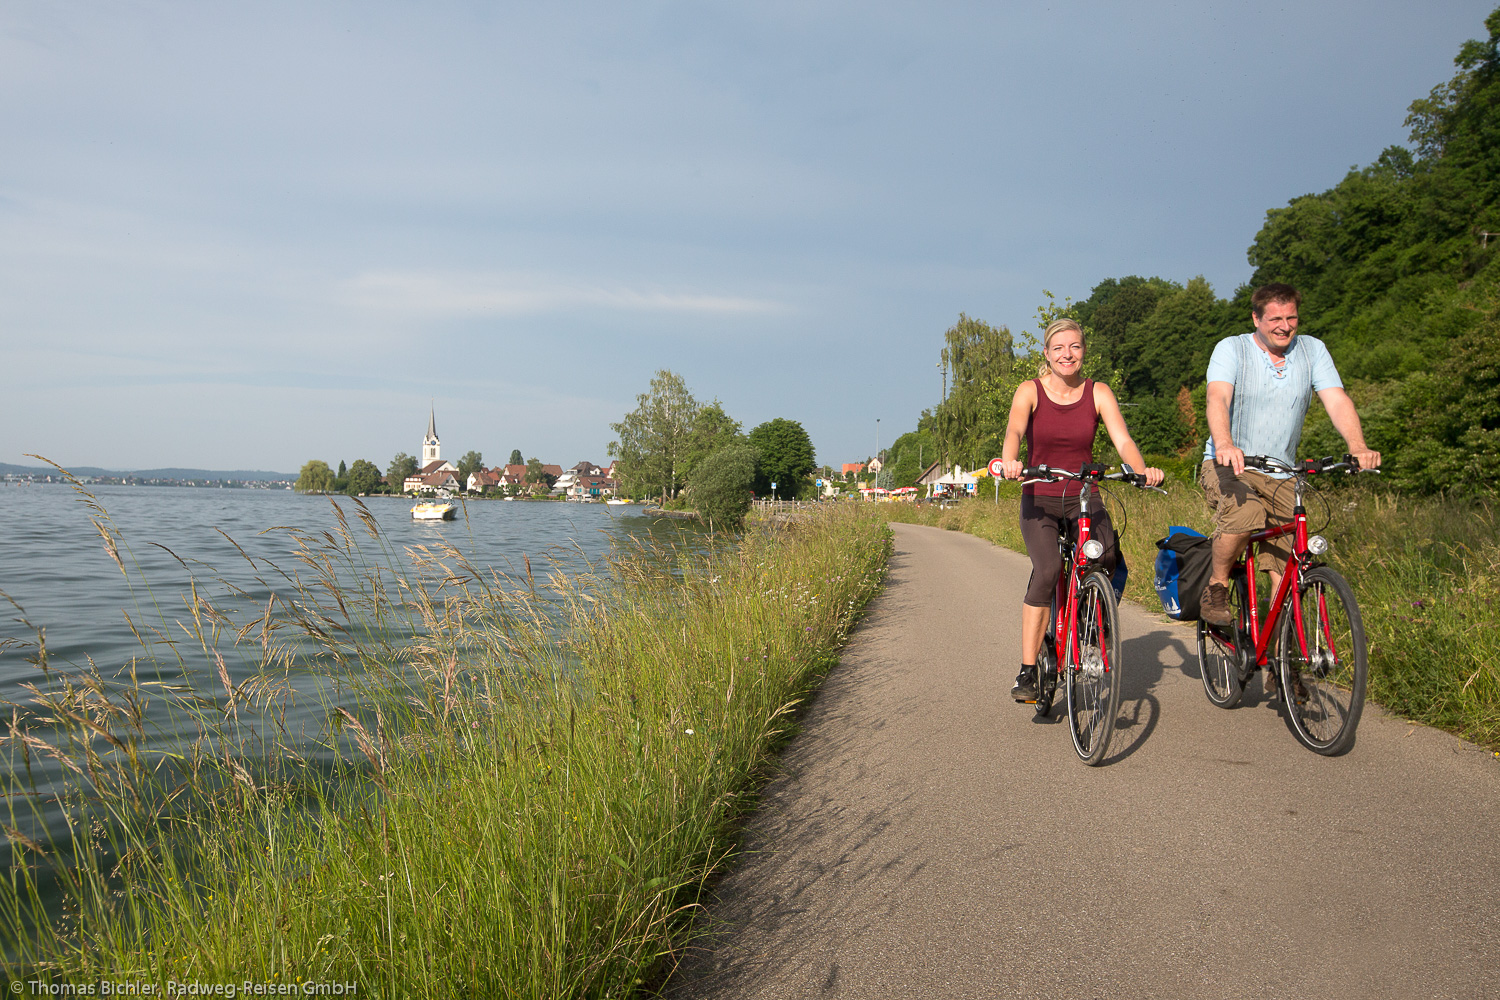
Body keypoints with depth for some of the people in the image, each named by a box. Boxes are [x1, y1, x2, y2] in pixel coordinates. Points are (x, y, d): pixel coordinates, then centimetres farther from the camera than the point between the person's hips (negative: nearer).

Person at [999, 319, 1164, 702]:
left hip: (1084, 499, 2)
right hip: (1039, 500, -2)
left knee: (1108, 557, -27)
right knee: (1047, 570, -27)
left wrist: (1143, 470, -33)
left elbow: (1122, 439, -12)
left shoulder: (1098, 393, 2)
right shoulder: (1030, 391, -3)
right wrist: (1009, 460, -45)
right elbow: (1015, 429, -22)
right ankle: (1027, 674, -22)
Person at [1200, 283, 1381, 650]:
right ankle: (1216, 586, -11)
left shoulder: (1312, 350, 3)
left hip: (1280, 475, 4)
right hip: (1228, 465, -3)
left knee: (1286, 574, -3)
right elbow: (1217, 399, -24)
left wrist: (1357, 446, -29)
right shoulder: (1231, 348, -6)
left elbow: (1337, 400, -9)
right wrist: (1224, 444, -45)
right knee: (1245, 512, -37)